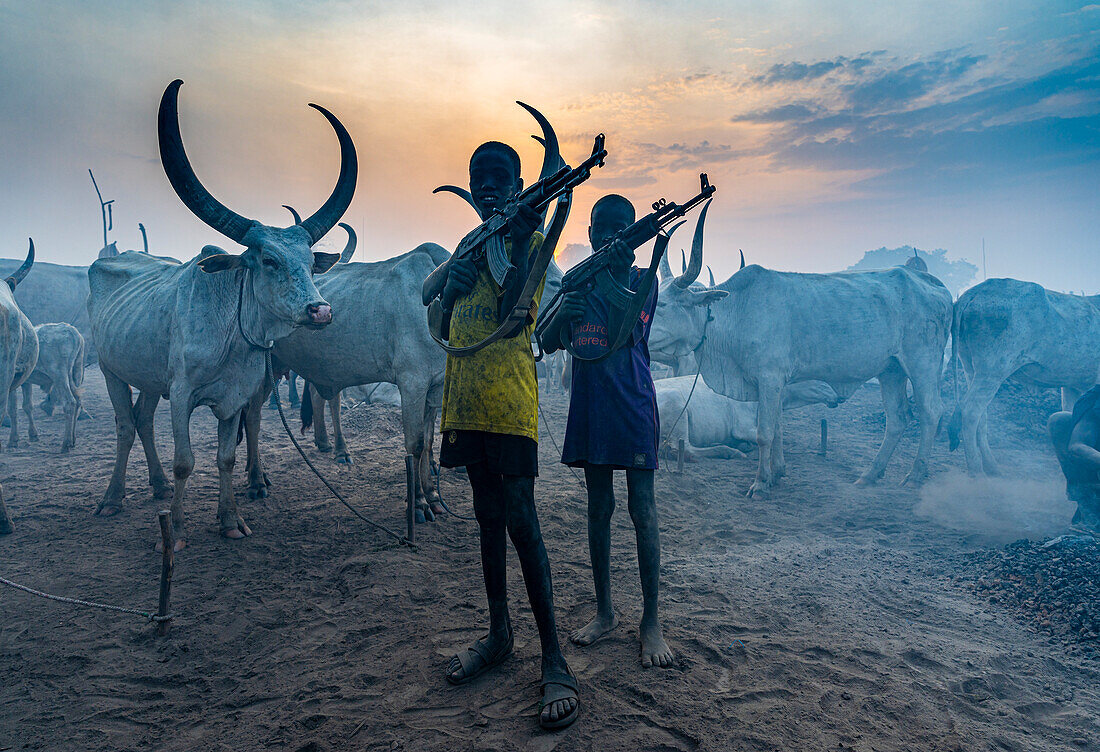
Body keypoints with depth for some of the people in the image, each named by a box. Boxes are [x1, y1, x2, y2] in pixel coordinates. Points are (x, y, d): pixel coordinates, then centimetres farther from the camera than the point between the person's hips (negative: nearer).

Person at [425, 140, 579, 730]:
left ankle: (554, 659, 1)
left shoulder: (532, 237, 0)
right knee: (488, 516, 13)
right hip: (465, 401, 7)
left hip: (510, 399, -7)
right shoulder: (468, 245, 21)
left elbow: (510, 314, -16)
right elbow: (443, 328, 18)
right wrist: (452, 287, -2)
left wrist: (521, 237, -17)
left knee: (520, 519, -9)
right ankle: (498, 635, 27)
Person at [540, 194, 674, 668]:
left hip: (633, 405, -3)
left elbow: (631, 333, -15)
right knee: (598, 507, 9)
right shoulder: (579, 283, 10)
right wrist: (563, 316, -18)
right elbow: (548, 343, 3)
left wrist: (620, 274, -26)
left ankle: (651, 620, 8)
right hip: (589, 407, 4)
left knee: (642, 508, -3)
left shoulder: (644, 280, 2)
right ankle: (605, 611, 22)